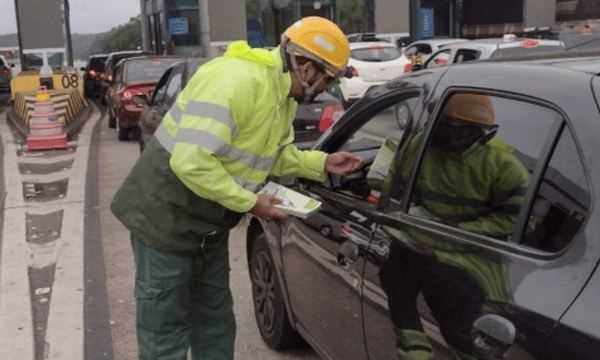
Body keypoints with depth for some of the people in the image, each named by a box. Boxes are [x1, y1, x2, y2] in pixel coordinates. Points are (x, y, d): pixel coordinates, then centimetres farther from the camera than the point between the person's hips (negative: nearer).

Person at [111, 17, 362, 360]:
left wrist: (321, 164, 1)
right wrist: (250, 203, -25)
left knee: (215, 321, 18)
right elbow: (190, 161, -33)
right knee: (167, 330, 3)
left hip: (209, 222, 9)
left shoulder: (284, 94, 3)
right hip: (166, 217, -9)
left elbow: (276, 153, 15)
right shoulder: (235, 80, -28)